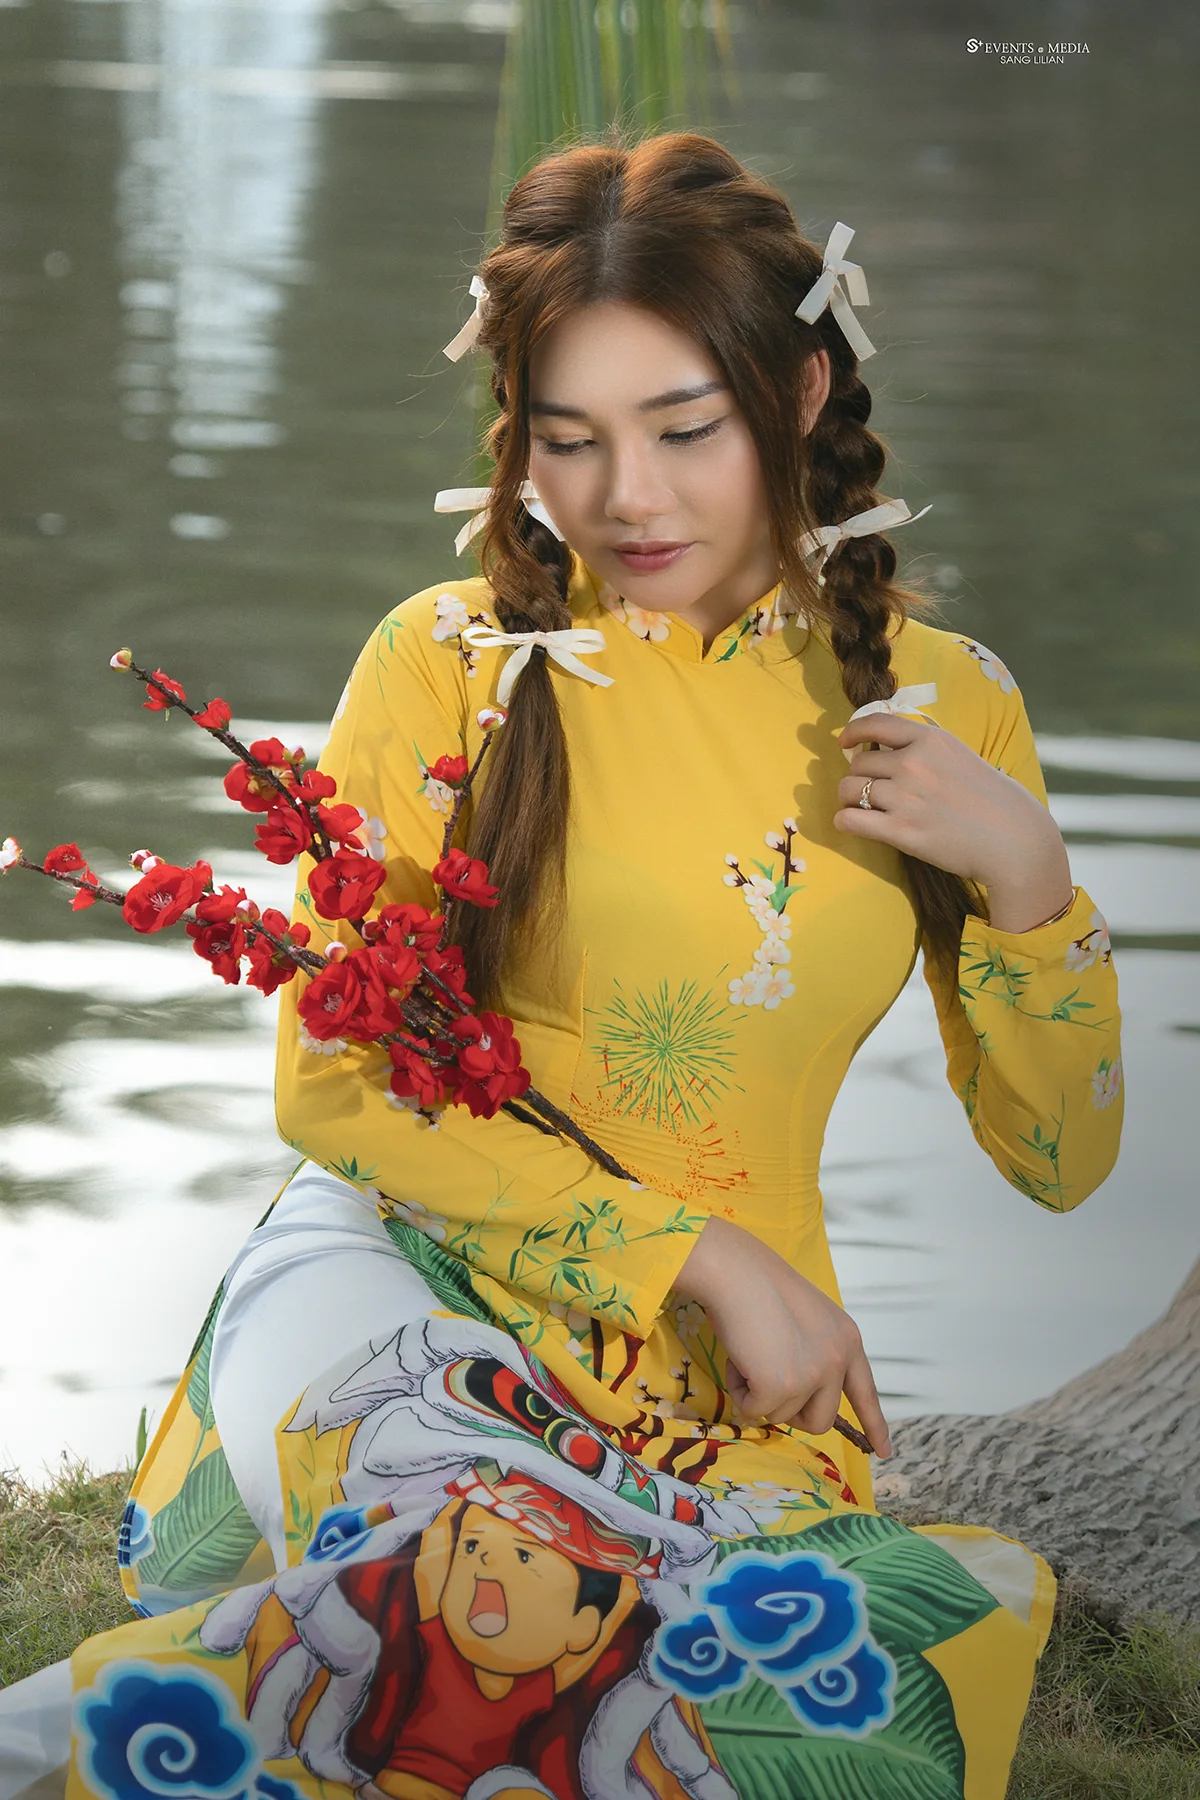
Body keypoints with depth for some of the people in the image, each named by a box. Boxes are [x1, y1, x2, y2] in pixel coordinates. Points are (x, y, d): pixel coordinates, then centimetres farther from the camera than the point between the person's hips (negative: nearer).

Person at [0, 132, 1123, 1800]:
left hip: (737, 1378, 4)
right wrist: (701, 1253, -8)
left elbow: (1061, 1158, 12)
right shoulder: (458, 662, -1)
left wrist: (1025, 875, -7)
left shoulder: (940, 703, 7)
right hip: (413, 1282, -3)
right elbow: (333, 1086, -2)